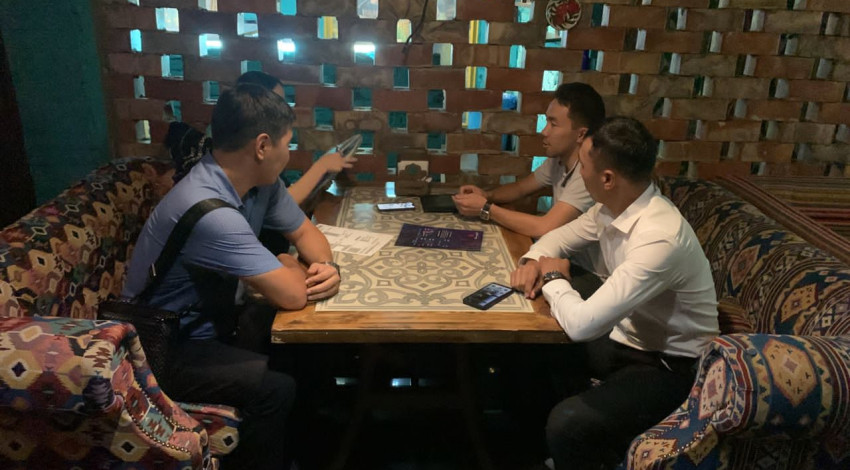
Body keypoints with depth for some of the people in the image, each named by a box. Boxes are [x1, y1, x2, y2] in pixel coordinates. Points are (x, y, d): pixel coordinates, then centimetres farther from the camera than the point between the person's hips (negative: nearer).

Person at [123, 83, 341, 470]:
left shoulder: (259, 180, -6)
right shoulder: (208, 211, -34)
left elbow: (304, 231, 7)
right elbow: (292, 295, -32)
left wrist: (328, 266, -14)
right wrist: (286, 265, -9)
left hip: (214, 320, 9)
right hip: (167, 348, -8)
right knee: (276, 388, -25)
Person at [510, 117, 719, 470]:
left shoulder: (660, 239, -34)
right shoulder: (613, 207, -6)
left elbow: (581, 324, -38)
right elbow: (562, 235, 13)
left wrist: (554, 279, -17)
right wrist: (533, 261, -10)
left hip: (670, 365, -8)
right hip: (624, 336, 9)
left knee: (567, 423, -30)